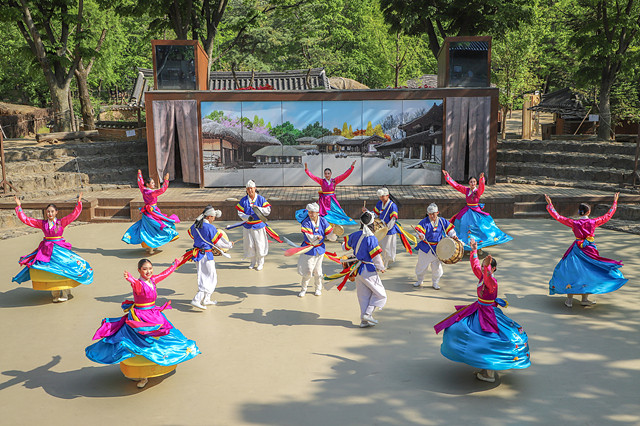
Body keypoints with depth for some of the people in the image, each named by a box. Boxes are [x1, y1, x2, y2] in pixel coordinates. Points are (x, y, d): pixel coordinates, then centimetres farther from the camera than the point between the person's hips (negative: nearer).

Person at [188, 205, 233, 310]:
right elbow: (218, 243, -11)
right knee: (211, 278, 0)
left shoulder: (195, 226, 4)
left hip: (197, 253, 8)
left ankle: (206, 299, 27)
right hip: (206, 254, -8)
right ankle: (197, 300, -8)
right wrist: (229, 245, 5)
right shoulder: (210, 228, -18)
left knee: (203, 277, 19)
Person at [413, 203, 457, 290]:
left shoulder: (442, 221, -2)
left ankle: (435, 282, 23)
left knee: (437, 266, 5)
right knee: (421, 264, 10)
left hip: (437, 249, 1)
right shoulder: (424, 222, -11)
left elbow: (449, 228, 7)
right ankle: (419, 280, 31)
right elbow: (419, 230, -21)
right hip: (425, 248, -1)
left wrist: (453, 235, -9)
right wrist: (421, 236, -42)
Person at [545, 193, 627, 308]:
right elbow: (608, 215, 5)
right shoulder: (593, 222, -8)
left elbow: (557, 216, -6)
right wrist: (615, 201, 15)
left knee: (570, 272, 7)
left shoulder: (574, 223, -9)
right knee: (589, 273, 14)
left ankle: (569, 300, 6)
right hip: (590, 250, 0)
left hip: (577, 249, 0)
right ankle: (585, 299, 17)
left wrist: (550, 204, 1)